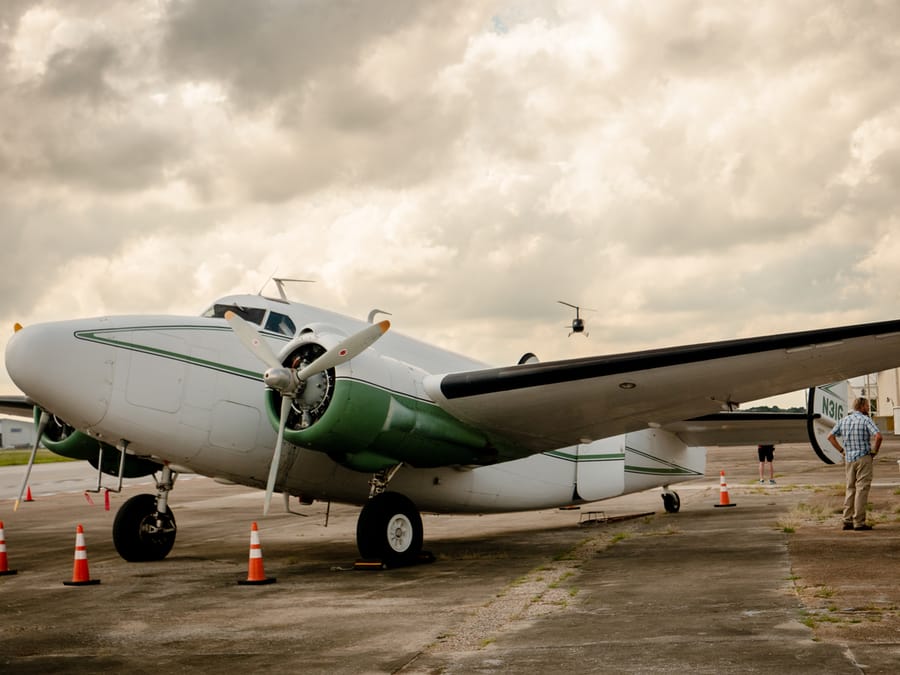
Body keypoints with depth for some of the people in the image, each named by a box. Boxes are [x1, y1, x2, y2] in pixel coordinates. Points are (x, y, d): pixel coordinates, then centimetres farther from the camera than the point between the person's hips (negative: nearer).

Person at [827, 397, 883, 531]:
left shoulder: (843, 421, 9)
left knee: (850, 489, 12)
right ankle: (859, 522, -4)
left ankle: (847, 521, 10)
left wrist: (841, 450, 11)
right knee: (861, 489, -3)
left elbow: (830, 436, 10)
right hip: (863, 458, -5)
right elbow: (878, 436, -21)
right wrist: (874, 451, -7)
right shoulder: (865, 420, -9)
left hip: (848, 459, 5)